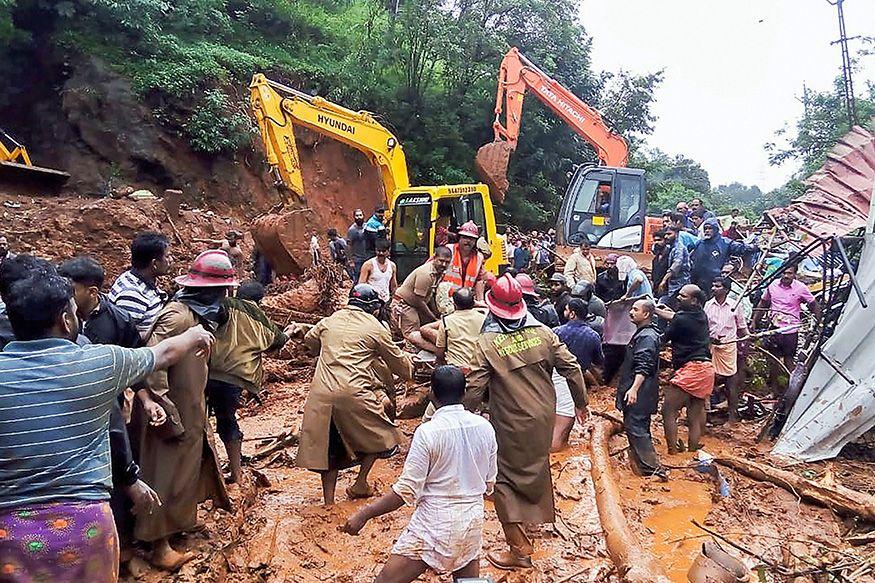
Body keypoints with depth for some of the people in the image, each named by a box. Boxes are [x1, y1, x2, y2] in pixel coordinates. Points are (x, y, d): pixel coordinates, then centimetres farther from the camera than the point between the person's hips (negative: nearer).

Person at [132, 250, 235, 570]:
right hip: (173, 412, -9)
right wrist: (168, 417, -25)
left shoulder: (199, 313, 4)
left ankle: (182, 520, 42)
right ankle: (160, 546, 20)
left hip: (191, 409, 9)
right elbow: (153, 365, -28)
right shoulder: (178, 316, -25)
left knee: (191, 463, 22)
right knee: (169, 474, 4)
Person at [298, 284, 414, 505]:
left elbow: (309, 341, 33)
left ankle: (328, 501, 19)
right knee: (380, 434, 19)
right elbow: (397, 361, 14)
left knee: (328, 446, 16)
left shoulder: (330, 321, 16)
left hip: (321, 393, 5)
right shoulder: (375, 328, 4)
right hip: (353, 392, -4)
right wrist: (408, 369, 36)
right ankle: (360, 485, 21)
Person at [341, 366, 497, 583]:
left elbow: (407, 491, -16)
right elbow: (489, 484, 8)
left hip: (435, 524, -5)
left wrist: (364, 514, -7)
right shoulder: (485, 427, -1)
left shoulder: (427, 432, -17)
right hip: (473, 522, 6)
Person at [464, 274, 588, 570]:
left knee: (503, 477, 8)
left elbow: (475, 389, -18)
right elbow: (571, 367, -4)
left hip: (511, 423, -5)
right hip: (544, 416, 5)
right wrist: (581, 403, 10)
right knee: (538, 464, 27)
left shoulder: (488, 342, -17)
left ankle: (519, 546, 5)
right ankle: (539, 513, 49)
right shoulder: (542, 331, -6)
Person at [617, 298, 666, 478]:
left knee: (635, 427, -9)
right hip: (639, 394, 11)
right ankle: (647, 465, 26)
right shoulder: (642, 333, 16)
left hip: (639, 395, -11)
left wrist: (634, 389, -33)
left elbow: (643, 367, -26)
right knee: (640, 429, 16)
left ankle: (653, 467, -6)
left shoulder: (647, 336, -16)